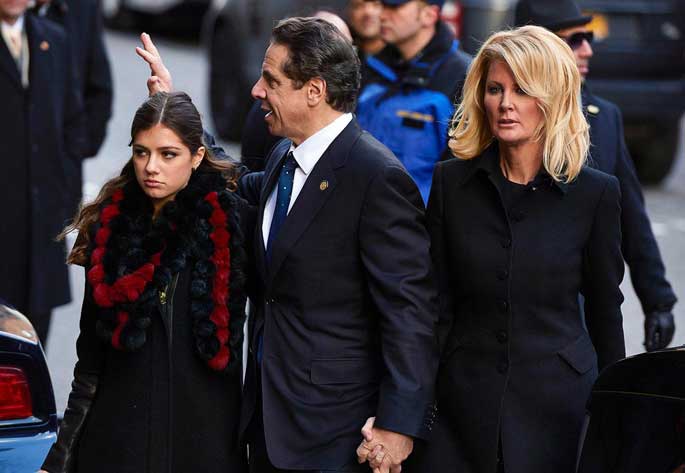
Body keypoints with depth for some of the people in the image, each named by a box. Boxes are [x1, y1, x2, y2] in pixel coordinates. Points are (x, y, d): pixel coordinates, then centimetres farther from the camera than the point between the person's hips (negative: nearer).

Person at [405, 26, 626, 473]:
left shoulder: (595, 193, -3)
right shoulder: (451, 181, 2)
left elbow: (604, 310, 6)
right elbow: (437, 302, 4)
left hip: (559, 401, -1)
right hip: (465, 398, 1)